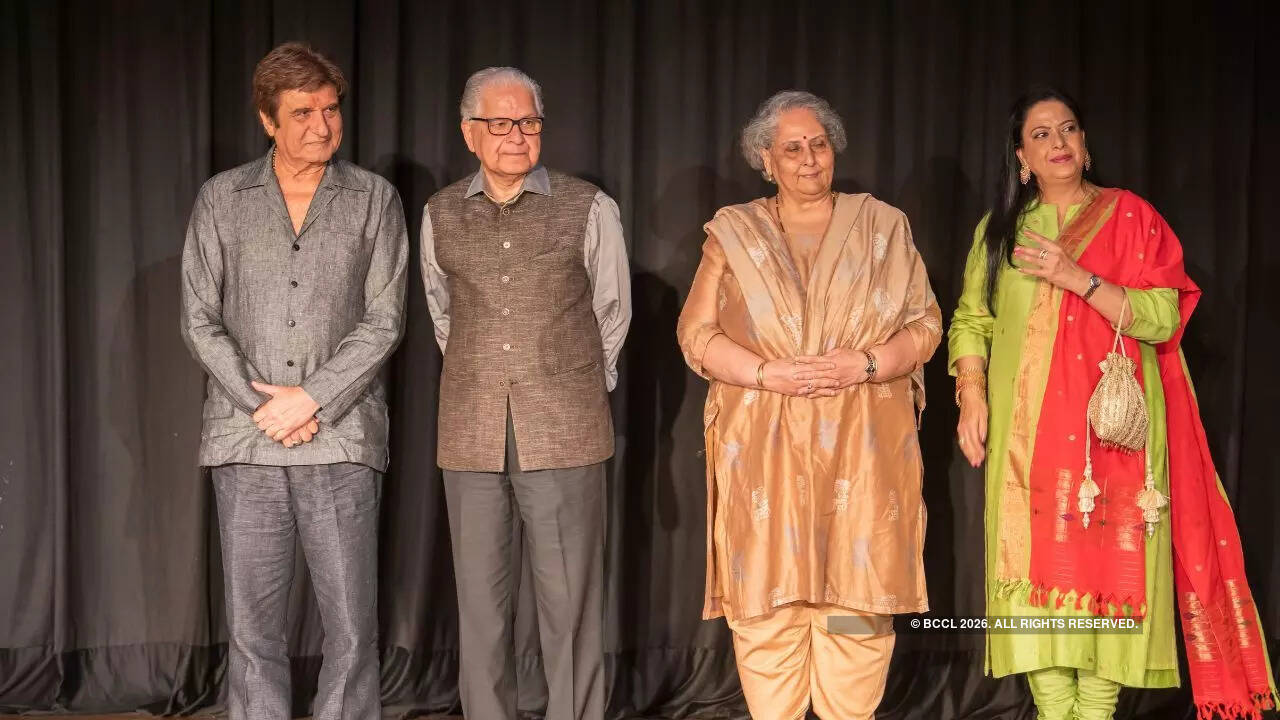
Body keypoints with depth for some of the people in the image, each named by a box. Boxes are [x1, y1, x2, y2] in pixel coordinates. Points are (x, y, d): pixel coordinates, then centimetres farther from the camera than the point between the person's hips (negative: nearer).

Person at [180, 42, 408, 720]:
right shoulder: (221, 198, 7)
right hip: (244, 440, 1)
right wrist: (262, 403, -7)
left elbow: (383, 321, -1)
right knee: (252, 626, 5)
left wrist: (311, 399, -11)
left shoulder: (374, 199, 4)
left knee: (351, 627, 0)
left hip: (341, 441, -1)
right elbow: (200, 320, 4)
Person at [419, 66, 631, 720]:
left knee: (569, 605, -1)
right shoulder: (440, 216, 8)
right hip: (472, 437, 3)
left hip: (565, 435, -2)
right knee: (480, 605, 7)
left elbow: (612, 314, 13)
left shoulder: (589, 209, 0)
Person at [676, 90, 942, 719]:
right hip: (765, 451, 0)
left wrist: (865, 364, -11)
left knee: (856, 602, -2)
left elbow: (925, 323, 8)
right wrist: (770, 374, -11)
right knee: (767, 600, -2)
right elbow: (696, 332, 4)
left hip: (861, 450, 0)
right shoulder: (733, 234, 10)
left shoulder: (883, 228, 11)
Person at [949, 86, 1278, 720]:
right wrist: (972, 396, -2)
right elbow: (970, 321, 12)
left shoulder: (1130, 216, 4)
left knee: (1109, 561, -5)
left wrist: (1077, 277, -15)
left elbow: (1161, 317, -5)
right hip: (1029, 430, 2)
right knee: (1039, 560, -4)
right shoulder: (999, 228, 14)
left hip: (1112, 426, -2)